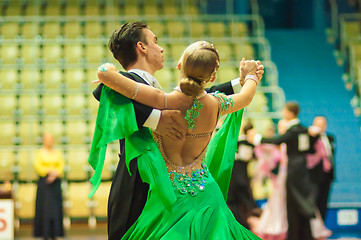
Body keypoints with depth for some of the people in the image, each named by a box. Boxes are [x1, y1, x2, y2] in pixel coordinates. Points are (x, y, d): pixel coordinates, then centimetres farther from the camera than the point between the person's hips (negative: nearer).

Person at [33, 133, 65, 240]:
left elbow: (61, 167, 3)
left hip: (55, 182, 3)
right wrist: (50, 171, -15)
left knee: (56, 208, -2)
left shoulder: (58, 153, 12)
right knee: (44, 208, -6)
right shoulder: (39, 153, 5)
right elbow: (38, 166, -6)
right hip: (43, 183, -2)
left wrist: (55, 174, -15)